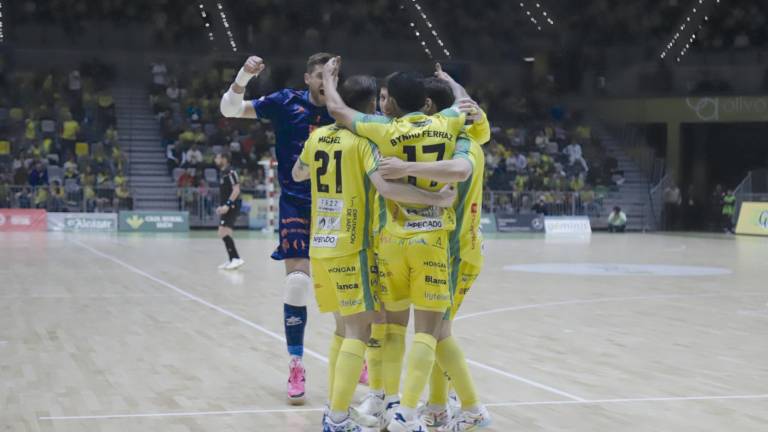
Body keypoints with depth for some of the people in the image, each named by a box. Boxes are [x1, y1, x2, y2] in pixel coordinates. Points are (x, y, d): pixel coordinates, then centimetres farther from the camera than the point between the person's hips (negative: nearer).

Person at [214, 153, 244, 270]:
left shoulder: (230, 172, -13)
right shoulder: (222, 173, 16)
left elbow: (236, 190, -20)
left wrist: (227, 205, -25)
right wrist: (222, 206, 20)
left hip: (232, 206, -10)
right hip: (227, 207, 10)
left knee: (224, 233, -17)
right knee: (223, 234, 13)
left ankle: (237, 259, -18)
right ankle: (232, 260, 18)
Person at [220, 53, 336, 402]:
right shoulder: (287, 102, -3)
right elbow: (230, 109, -4)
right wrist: (244, 76, -20)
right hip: (296, 204, -2)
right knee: (297, 283, -9)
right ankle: (296, 367, 1)